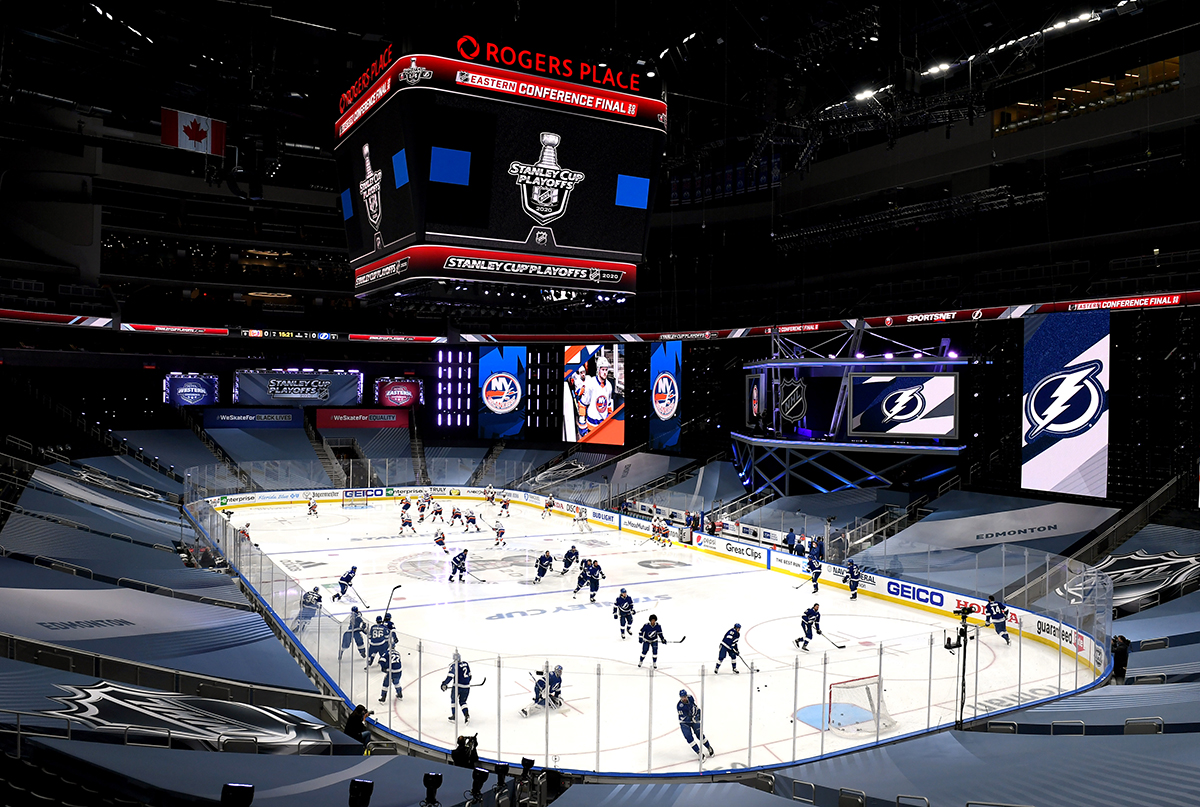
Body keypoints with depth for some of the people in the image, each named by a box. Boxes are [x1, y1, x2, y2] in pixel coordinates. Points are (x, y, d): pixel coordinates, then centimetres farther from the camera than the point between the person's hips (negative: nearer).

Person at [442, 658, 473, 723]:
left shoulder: (454, 665, -7)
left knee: (453, 699, 20)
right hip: (466, 687, 4)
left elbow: (450, 676, -18)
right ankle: (467, 715, 3)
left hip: (458, 686, -4)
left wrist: (445, 684, -15)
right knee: (462, 701, 21)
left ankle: (454, 717, 19)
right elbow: (469, 675, 20)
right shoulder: (466, 664, 10)